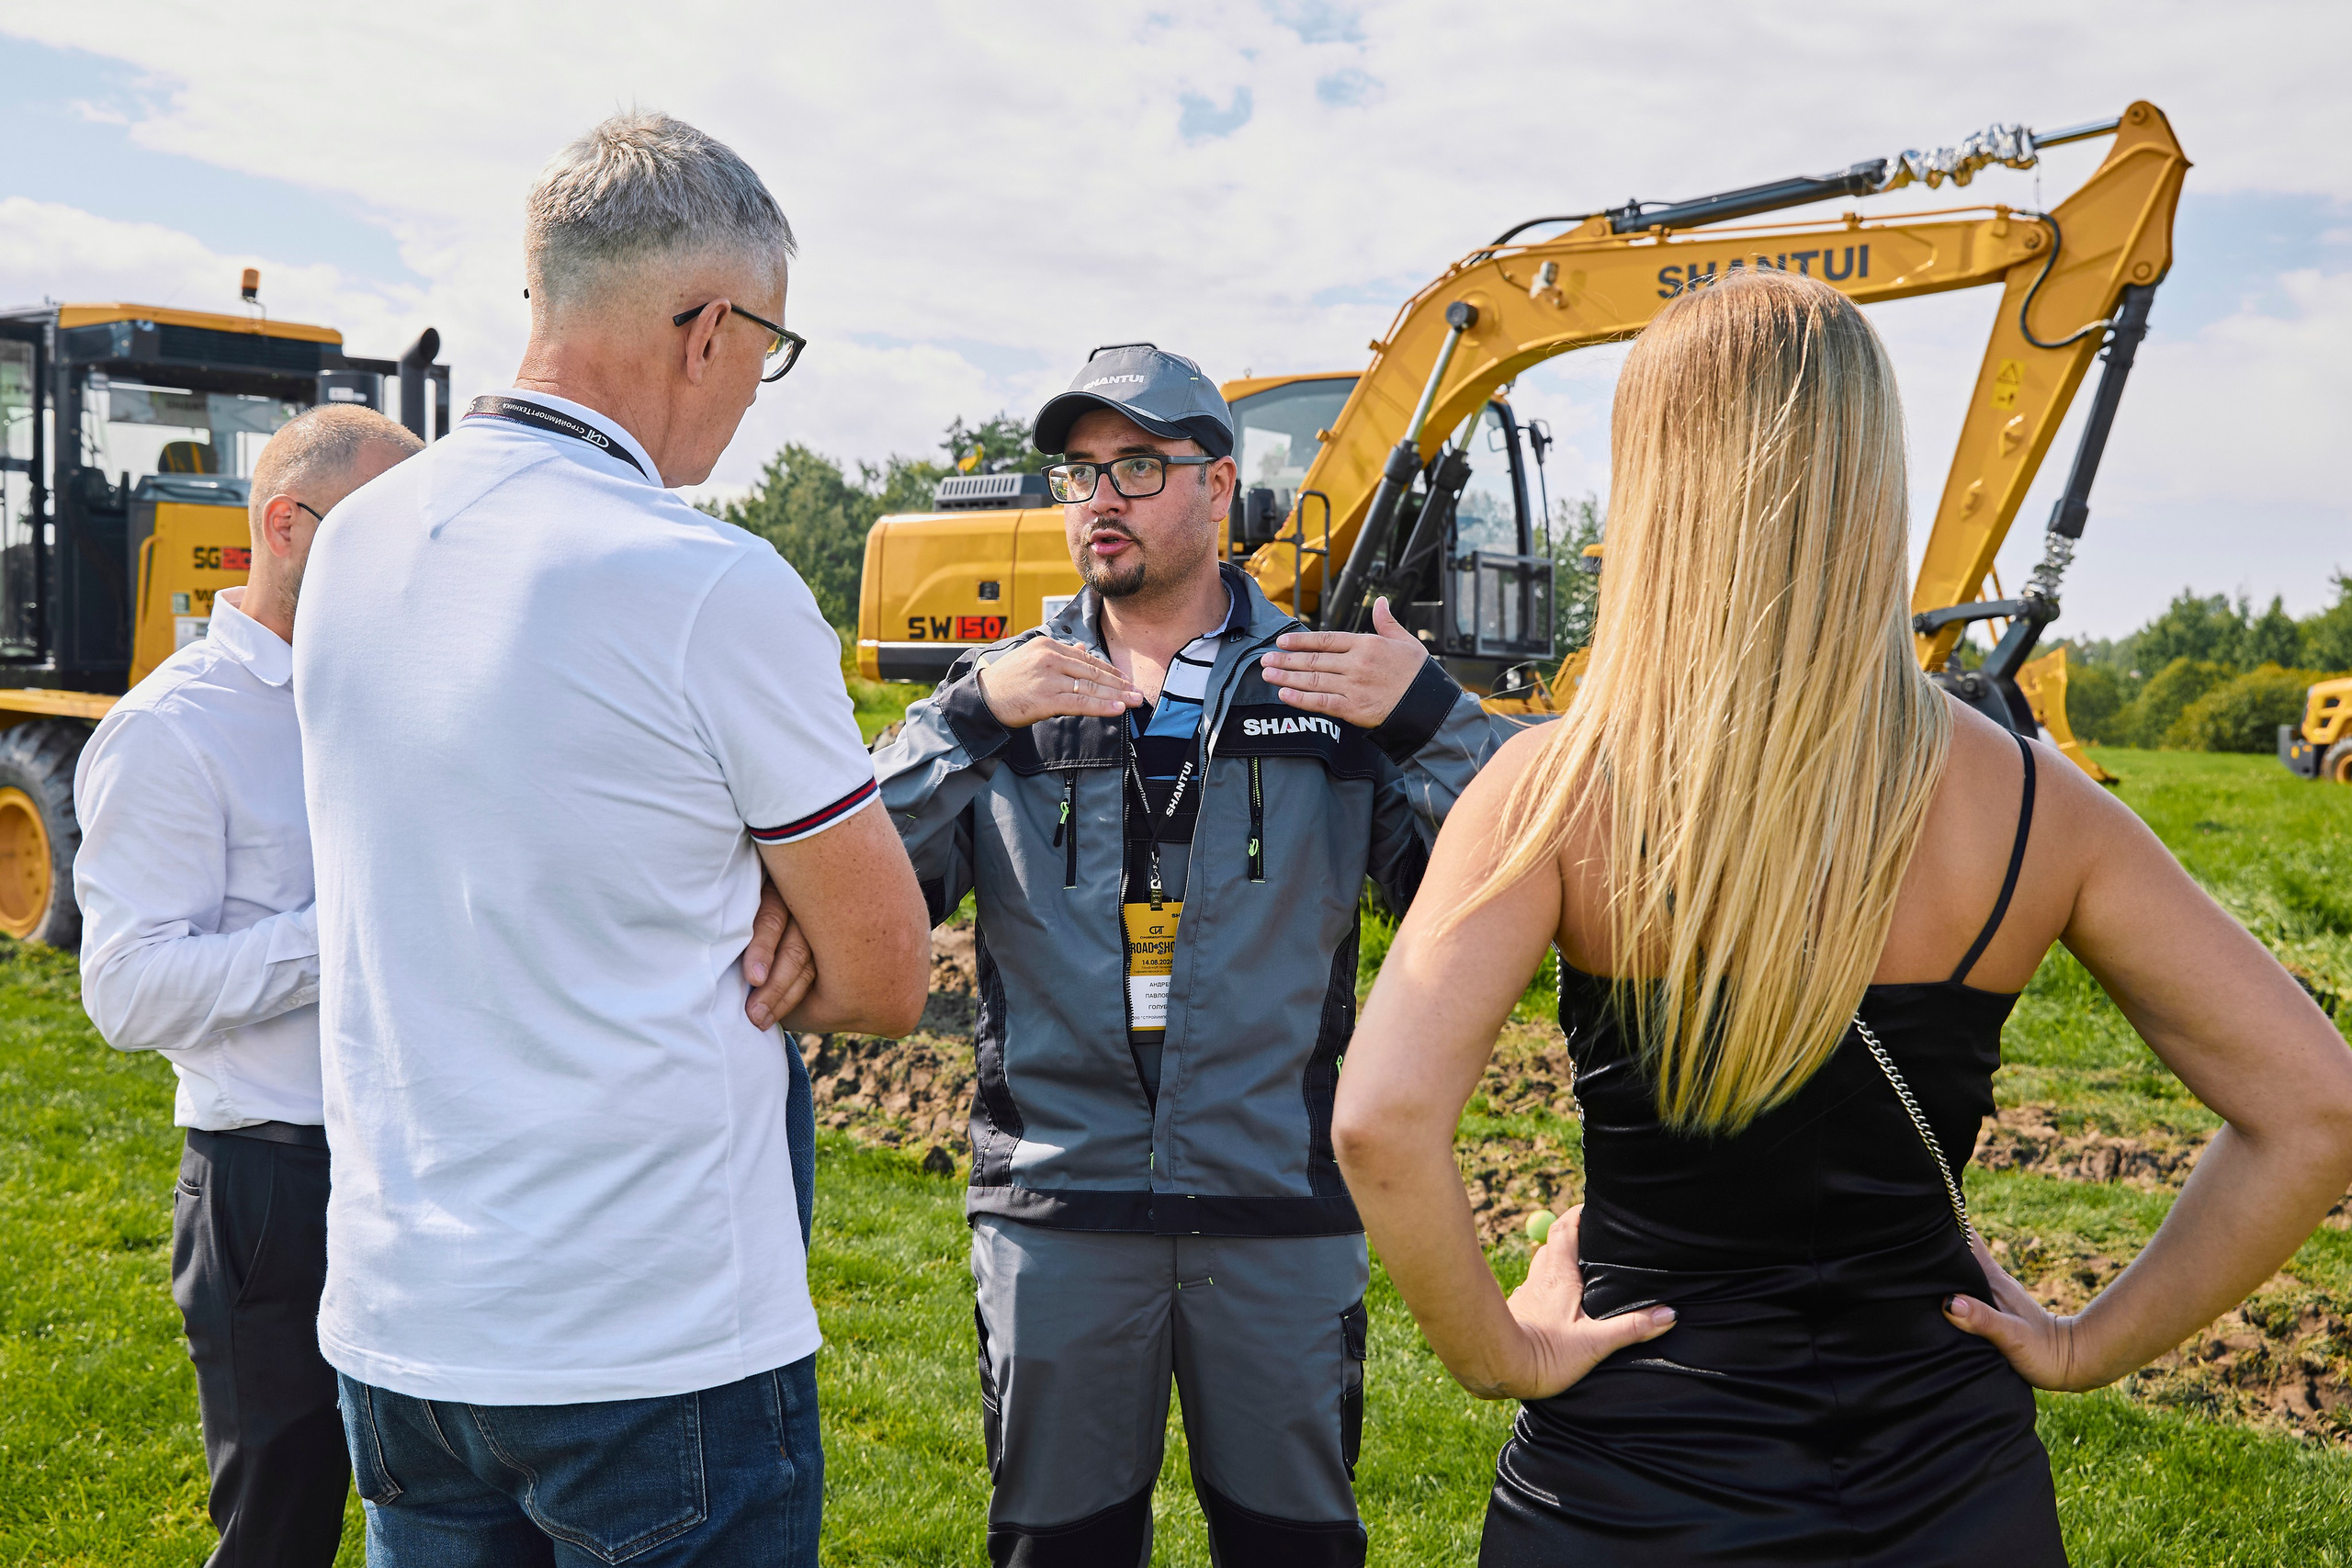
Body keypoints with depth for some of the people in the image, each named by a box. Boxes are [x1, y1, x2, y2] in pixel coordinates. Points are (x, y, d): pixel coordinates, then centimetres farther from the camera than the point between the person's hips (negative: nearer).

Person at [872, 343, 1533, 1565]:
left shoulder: (1338, 690, 3)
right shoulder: (1002, 694, 4)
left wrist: (1431, 718, -16)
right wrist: (965, 719, -17)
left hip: (1281, 1215, 0)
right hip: (1057, 1215, 0)